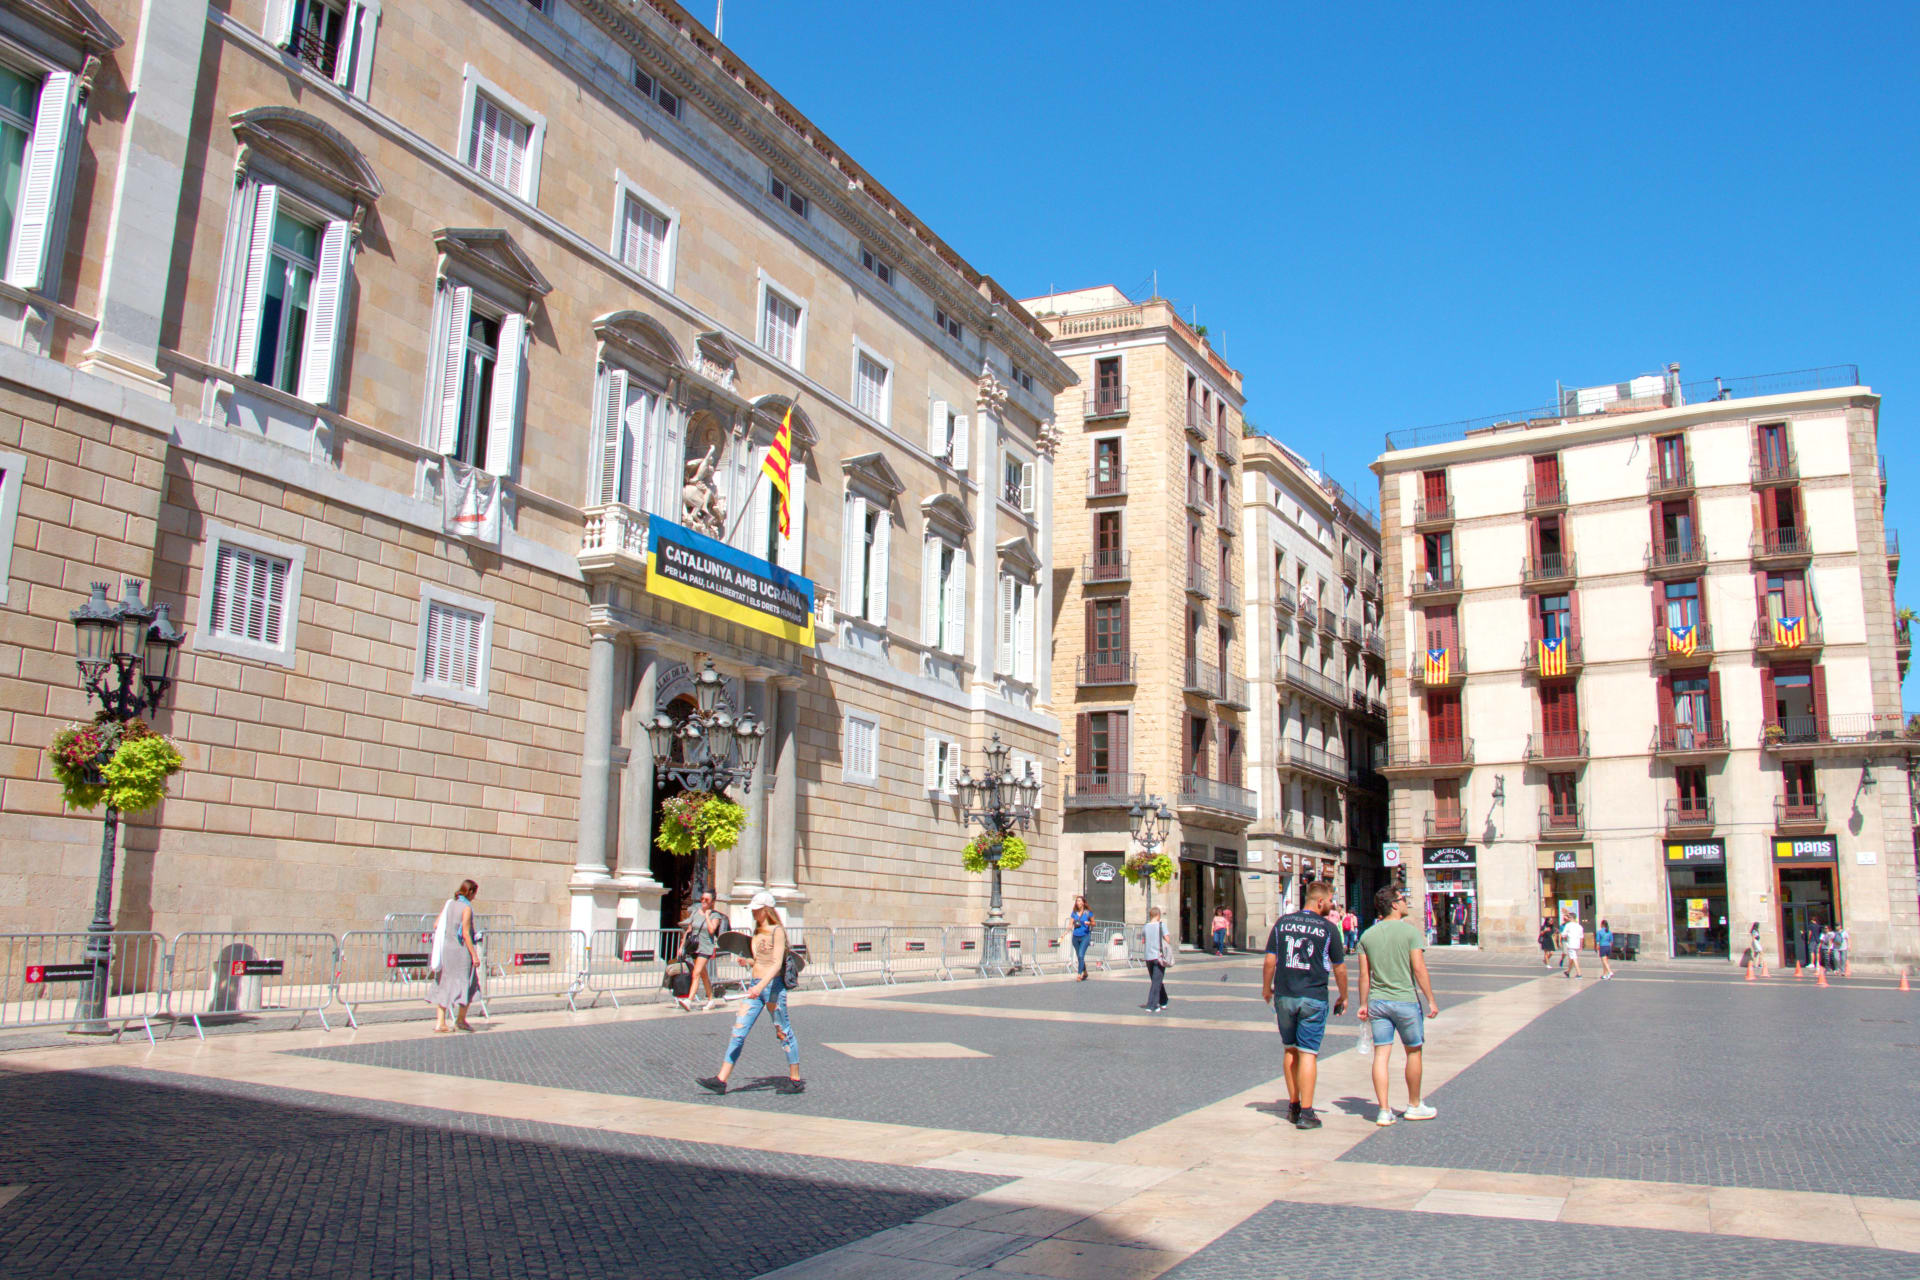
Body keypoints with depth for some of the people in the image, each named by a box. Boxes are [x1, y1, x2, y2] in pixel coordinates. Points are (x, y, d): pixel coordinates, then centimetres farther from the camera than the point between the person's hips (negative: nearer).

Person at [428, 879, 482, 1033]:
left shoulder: (449, 903, 8)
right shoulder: (466, 908, -11)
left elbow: (436, 925, 10)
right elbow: (465, 934, -15)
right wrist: (474, 955, -12)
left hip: (445, 947, 7)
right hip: (461, 949, -6)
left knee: (444, 985, 10)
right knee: (468, 984, 7)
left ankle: (440, 1022, 6)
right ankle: (461, 1019, 10)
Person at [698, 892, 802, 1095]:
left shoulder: (777, 931, -10)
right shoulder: (757, 931, 14)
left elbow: (777, 964, -19)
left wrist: (761, 985, -30)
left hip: (772, 985, -8)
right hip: (755, 986, 8)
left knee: (783, 1033, 2)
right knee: (738, 1031, 1)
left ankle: (796, 1080, 14)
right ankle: (721, 1080, 0)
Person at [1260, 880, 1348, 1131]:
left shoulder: (1283, 922, 4)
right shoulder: (1328, 929, -4)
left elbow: (1270, 960, 3)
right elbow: (1339, 968, 2)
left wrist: (1266, 988, 17)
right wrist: (1343, 997, 17)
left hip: (1284, 996, 3)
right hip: (1313, 998, -3)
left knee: (1291, 1050, 15)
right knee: (1308, 1053, -1)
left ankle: (1293, 1106, 22)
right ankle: (1306, 1113, -3)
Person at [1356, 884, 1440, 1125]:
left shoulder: (1367, 935, 4)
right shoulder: (1409, 930, -9)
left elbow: (1364, 974, 4)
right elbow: (1419, 968, -13)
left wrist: (1364, 1004, 10)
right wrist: (1431, 1000, -7)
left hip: (1377, 1001, 4)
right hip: (1405, 1000, -4)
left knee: (1381, 1054, 3)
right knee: (1414, 1051, 14)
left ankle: (1384, 1110, 2)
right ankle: (1414, 1106, 25)